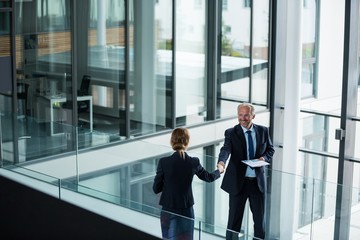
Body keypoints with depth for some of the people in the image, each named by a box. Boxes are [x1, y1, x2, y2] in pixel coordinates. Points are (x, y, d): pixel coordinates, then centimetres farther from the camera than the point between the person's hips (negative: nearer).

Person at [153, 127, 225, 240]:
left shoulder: (164, 162, -13)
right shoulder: (193, 162, -8)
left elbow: (156, 189, -6)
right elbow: (209, 177, 11)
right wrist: (219, 170, 31)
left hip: (168, 210, -1)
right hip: (186, 210, 1)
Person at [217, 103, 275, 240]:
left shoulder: (263, 131, 2)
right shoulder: (231, 133, -9)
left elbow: (270, 149, 13)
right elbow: (226, 149, -25)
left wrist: (264, 157, -9)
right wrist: (221, 161, -46)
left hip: (258, 181, 3)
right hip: (238, 182, -3)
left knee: (260, 217, 14)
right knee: (234, 218, 6)